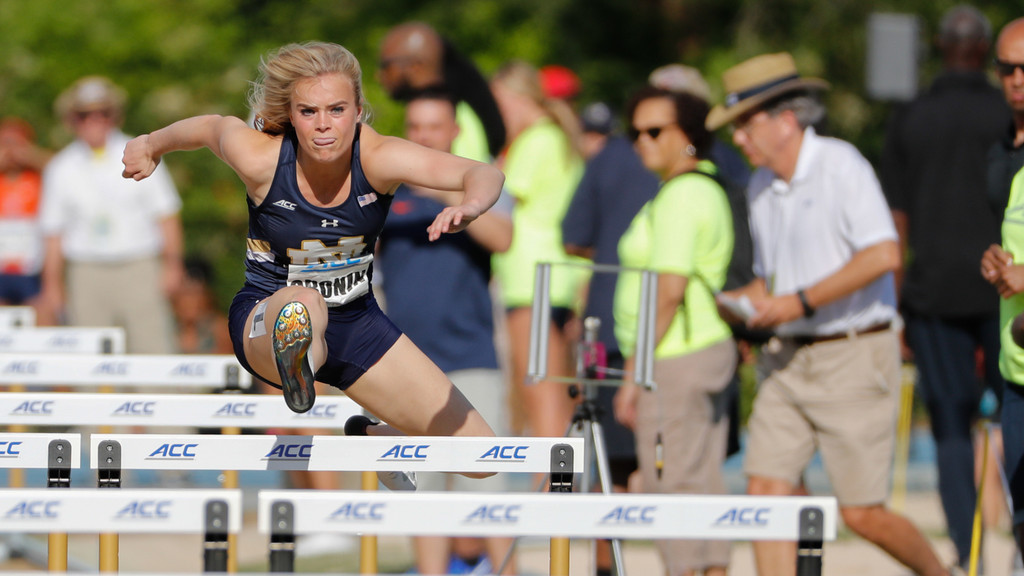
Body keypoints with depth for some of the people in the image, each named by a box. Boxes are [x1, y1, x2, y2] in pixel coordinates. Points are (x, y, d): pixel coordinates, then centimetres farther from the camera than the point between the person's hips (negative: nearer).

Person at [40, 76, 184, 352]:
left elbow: (166, 215, 7)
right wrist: (52, 284, 7)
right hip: (87, 274, 1)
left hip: (139, 270, -1)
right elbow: (54, 231, 11)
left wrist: (172, 265, -1)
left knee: (153, 354, -9)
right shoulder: (60, 169, 9)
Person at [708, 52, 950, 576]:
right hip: (788, 359, 7)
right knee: (766, 486, -8)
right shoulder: (761, 187, 13)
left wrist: (800, 302, -21)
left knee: (862, 513, -4)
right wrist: (744, 300, 1)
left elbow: (884, 254, -21)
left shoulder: (841, 165, -10)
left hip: (854, 356, -7)